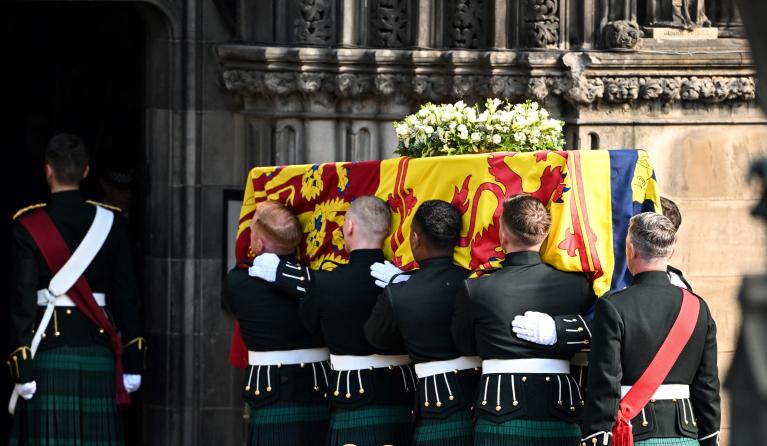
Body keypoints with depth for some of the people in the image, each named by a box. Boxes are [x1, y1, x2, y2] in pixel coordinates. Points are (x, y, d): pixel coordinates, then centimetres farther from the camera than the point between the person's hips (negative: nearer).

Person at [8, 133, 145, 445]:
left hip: (49, 347, -3)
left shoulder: (28, 227, -5)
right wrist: (133, 362, 9)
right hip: (98, 353, 3)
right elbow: (126, 296, 5)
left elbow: (22, 300, -9)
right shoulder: (111, 223, 5)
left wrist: (21, 367, -8)